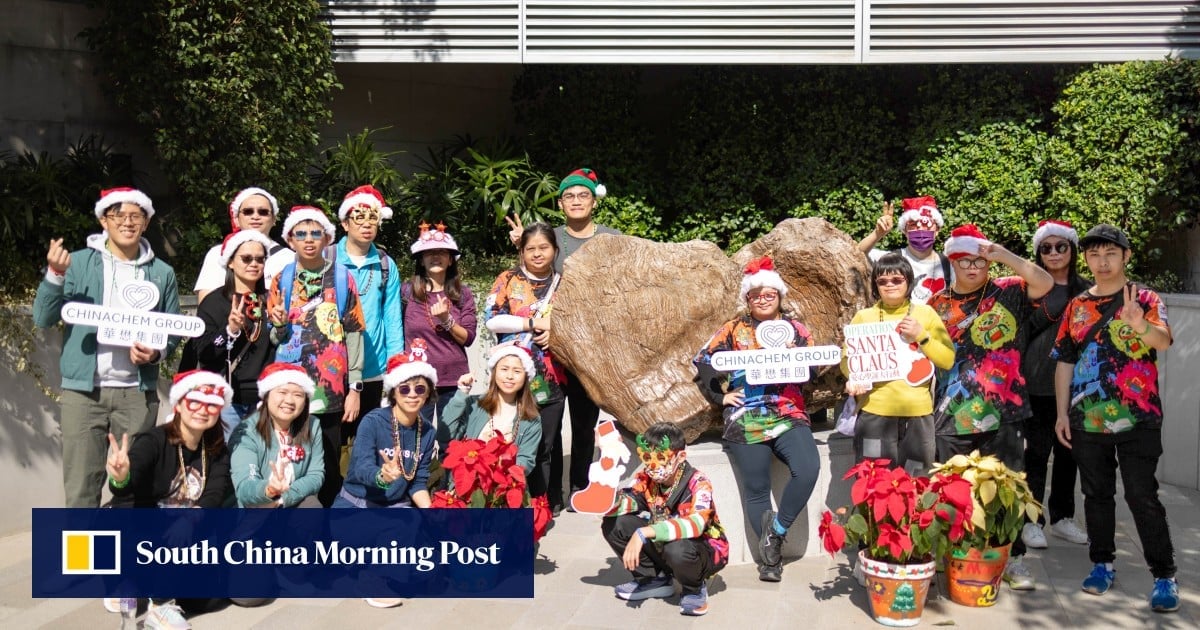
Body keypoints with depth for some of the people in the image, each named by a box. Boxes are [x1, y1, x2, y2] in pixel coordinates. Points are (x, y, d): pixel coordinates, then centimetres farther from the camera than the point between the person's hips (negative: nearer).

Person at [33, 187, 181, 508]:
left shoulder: (162, 272, 7)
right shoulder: (79, 262, 3)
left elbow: (174, 331, 11)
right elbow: (43, 319, -1)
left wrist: (156, 353, -10)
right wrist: (55, 274, -15)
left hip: (138, 392, 1)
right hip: (83, 390, -1)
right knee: (81, 487, -2)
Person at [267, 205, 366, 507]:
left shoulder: (342, 278, 4)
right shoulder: (282, 280, 9)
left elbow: (353, 334, 2)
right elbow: (274, 339, 14)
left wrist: (355, 388, -3)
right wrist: (278, 326, -9)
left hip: (331, 388, -1)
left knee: (329, 466, 4)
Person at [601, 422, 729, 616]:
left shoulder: (698, 483, -26)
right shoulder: (646, 479, -9)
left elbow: (696, 524, -43)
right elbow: (615, 508, -16)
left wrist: (644, 533, -49)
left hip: (706, 551, -5)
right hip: (661, 545, 5)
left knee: (677, 549, -40)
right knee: (613, 524, -11)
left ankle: (695, 588, -3)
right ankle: (655, 579, 7)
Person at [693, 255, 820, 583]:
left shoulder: (795, 327, 11)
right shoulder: (734, 329, 9)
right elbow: (702, 363, 9)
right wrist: (720, 396, 1)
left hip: (789, 416, 1)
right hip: (745, 420, -1)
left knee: (808, 470, -23)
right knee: (756, 490, -1)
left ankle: (775, 532, -4)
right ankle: (771, 555, 15)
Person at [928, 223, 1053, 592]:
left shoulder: (1008, 293, 2)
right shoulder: (938, 304, 9)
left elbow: (1045, 283, -16)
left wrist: (1004, 255, -17)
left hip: (1002, 412, -2)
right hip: (953, 417, 2)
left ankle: (1013, 559, 16)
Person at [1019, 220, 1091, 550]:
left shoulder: (1086, 290, 9)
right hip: (1038, 384, -3)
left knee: (1068, 452, 11)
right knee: (1037, 451, 1)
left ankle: (1062, 517, 24)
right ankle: (1031, 520, 9)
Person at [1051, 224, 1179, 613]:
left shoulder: (1145, 300, -2)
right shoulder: (1077, 306, 8)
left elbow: (1163, 342, -22)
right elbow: (1065, 361, 11)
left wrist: (1140, 325, -44)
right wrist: (1062, 413, 6)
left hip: (1137, 420, -4)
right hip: (1087, 421, 4)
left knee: (1142, 497, -3)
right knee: (1096, 494, 11)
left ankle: (1164, 576, 7)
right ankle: (1103, 564, 23)